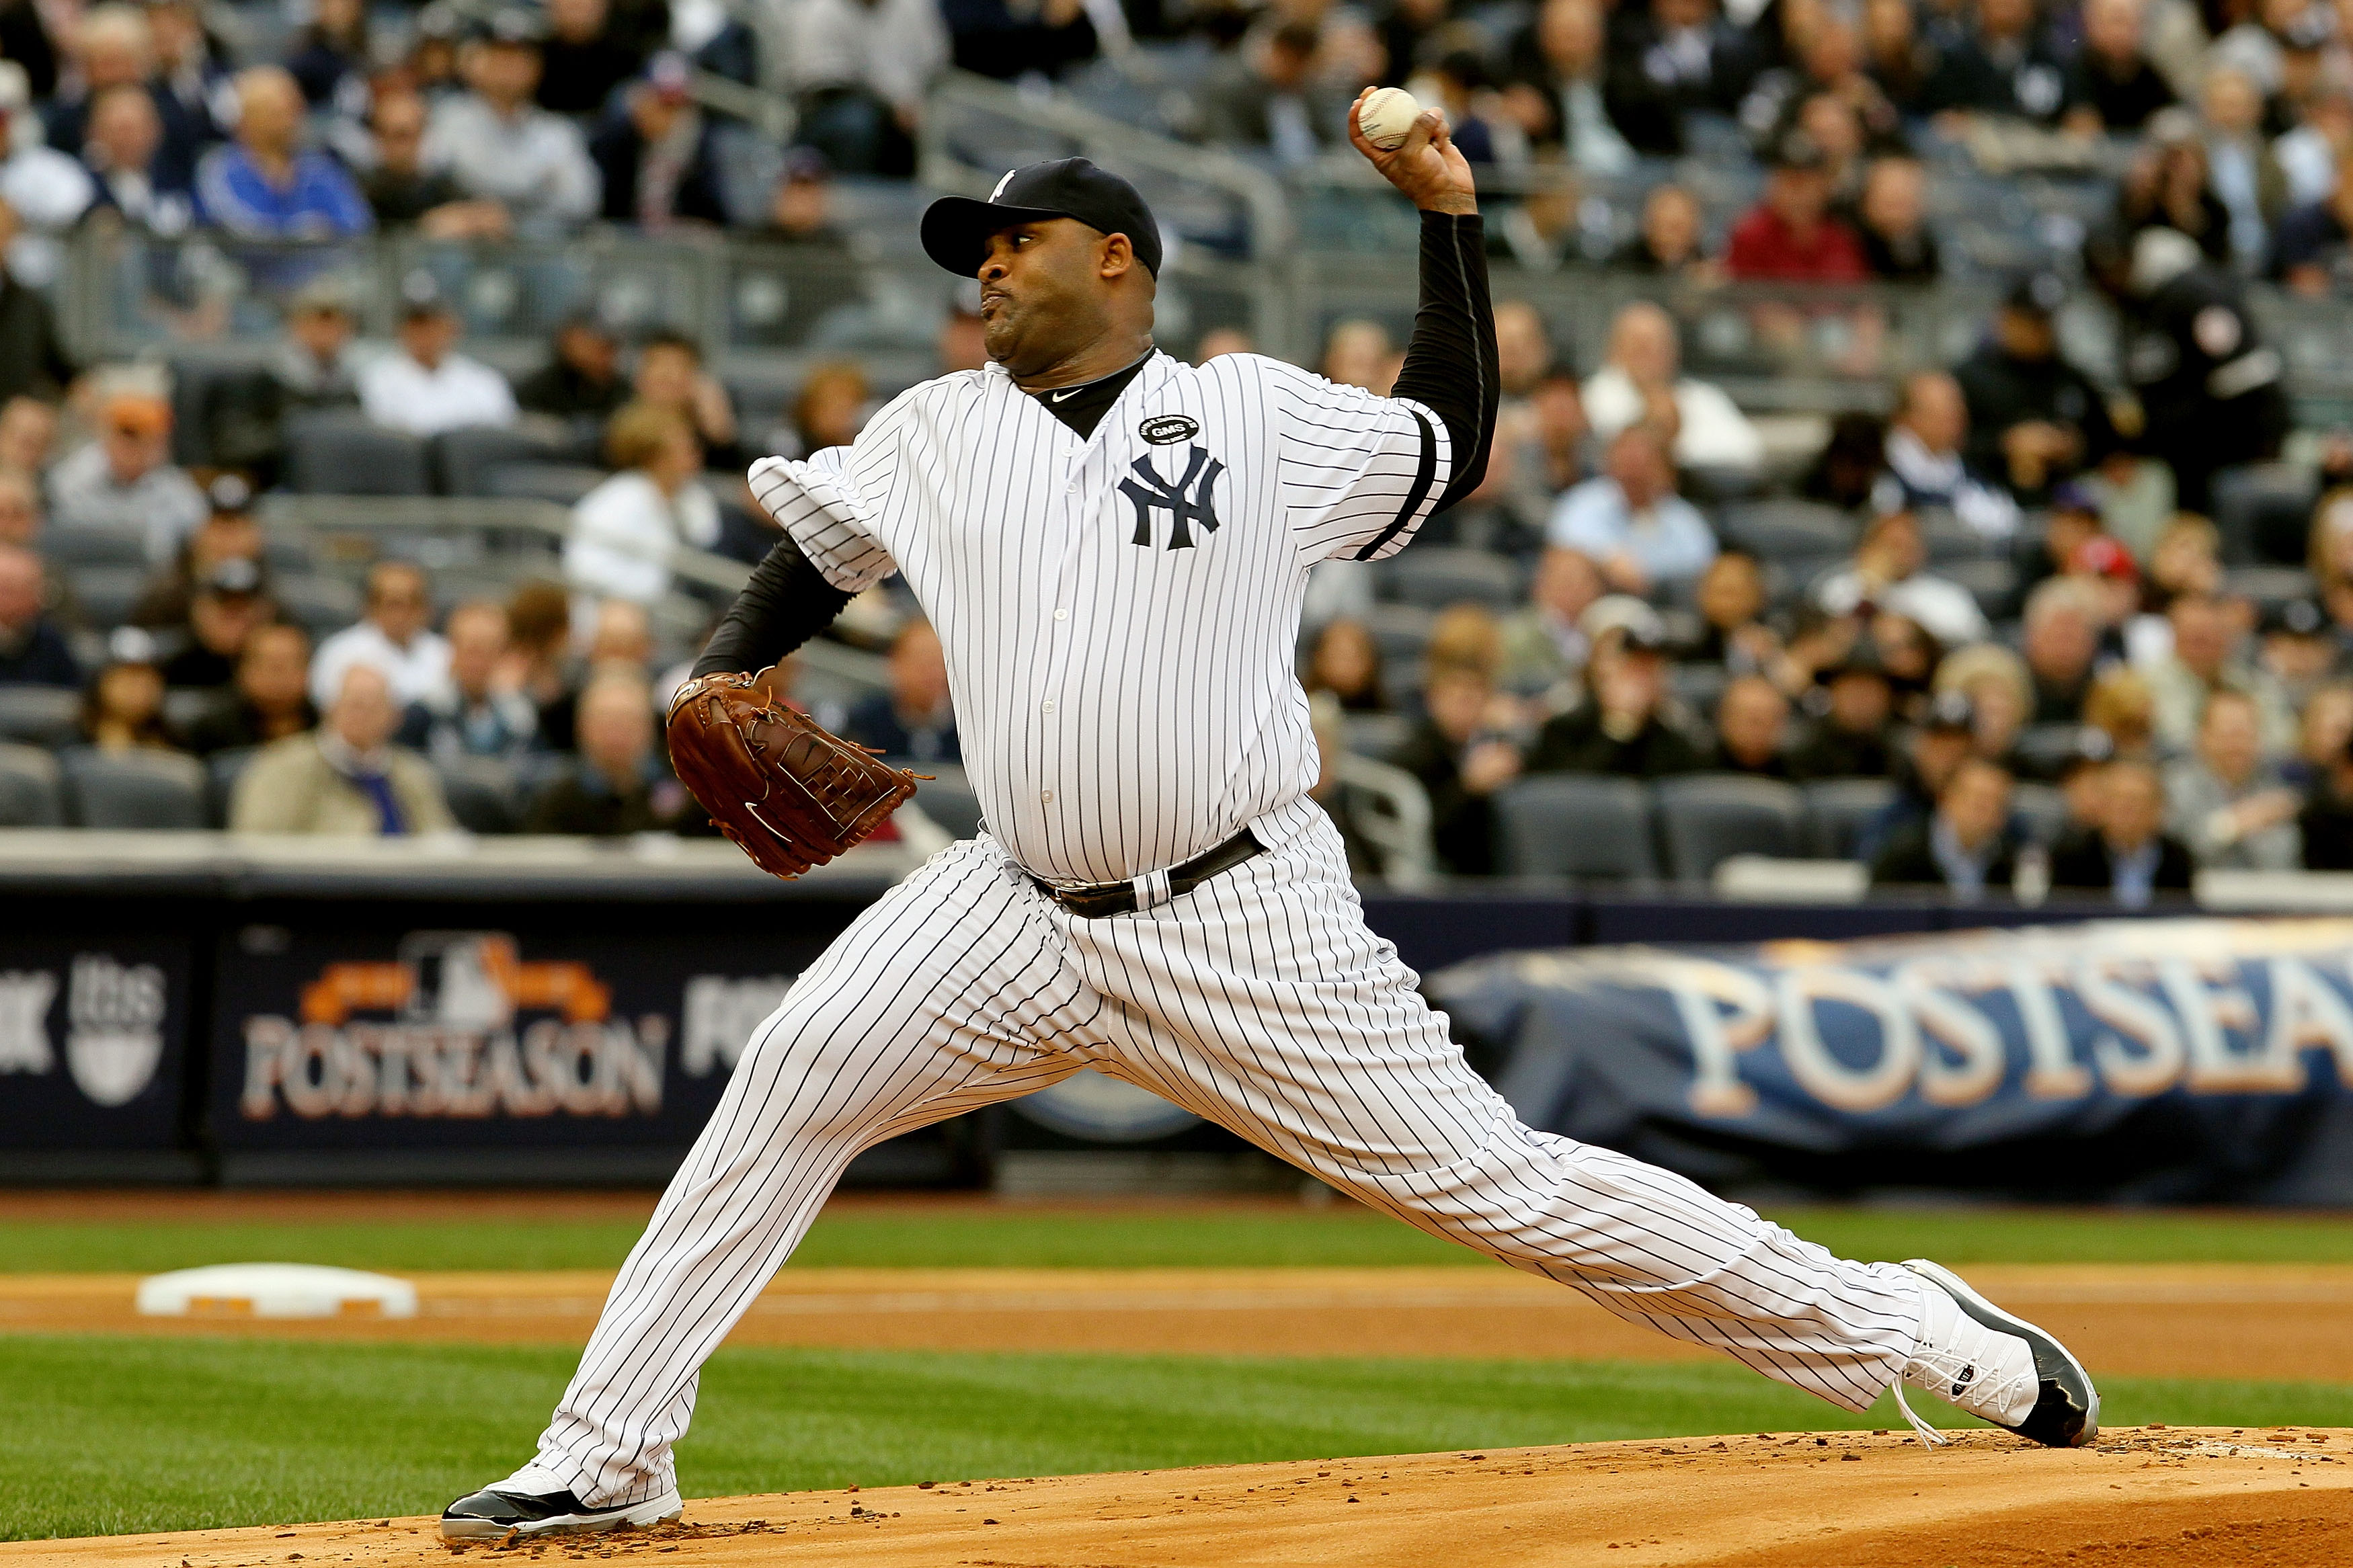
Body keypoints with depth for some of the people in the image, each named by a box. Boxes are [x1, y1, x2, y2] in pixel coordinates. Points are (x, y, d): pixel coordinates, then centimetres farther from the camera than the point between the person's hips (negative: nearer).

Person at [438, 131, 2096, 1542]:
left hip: (1247, 923, -3)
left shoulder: (1260, 413, 4)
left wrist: (1451, 217, 11)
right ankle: (607, 1460, -6)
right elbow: (804, 572, 18)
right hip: (1021, 914, 3)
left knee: (1488, 1176, -6)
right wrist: (720, 675, -3)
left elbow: (1453, 444, 16)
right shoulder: (937, 432, 12)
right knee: (794, 1078, -14)